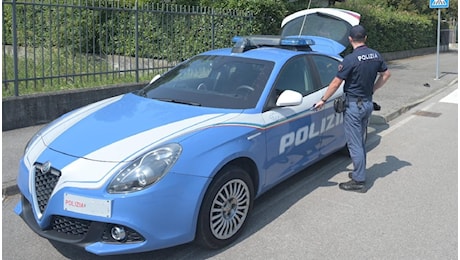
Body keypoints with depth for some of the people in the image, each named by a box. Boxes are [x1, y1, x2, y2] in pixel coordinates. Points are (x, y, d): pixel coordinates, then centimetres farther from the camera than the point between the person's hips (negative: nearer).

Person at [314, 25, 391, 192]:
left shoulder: (350, 59, -19)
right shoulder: (375, 55, 3)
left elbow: (336, 83, -15)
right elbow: (386, 74, 14)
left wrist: (323, 100, -5)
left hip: (354, 105, -8)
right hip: (368, 103, 8)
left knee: (354, 143, -2)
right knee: (360, 140, 20)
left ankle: (358, 181, 3)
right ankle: (360, 173, 29)